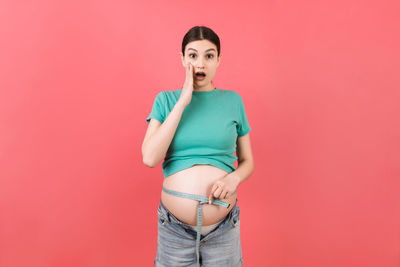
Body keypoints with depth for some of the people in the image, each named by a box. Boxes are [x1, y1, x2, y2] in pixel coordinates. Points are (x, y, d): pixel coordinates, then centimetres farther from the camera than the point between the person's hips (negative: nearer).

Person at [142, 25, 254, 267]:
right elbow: (150, 158, -15)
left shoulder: (234, 101, 0)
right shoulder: (165, 100, -1)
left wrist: (234, 177, -16)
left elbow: (248, 162, 6)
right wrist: (182, 102, -16)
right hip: (174, 227, 0)